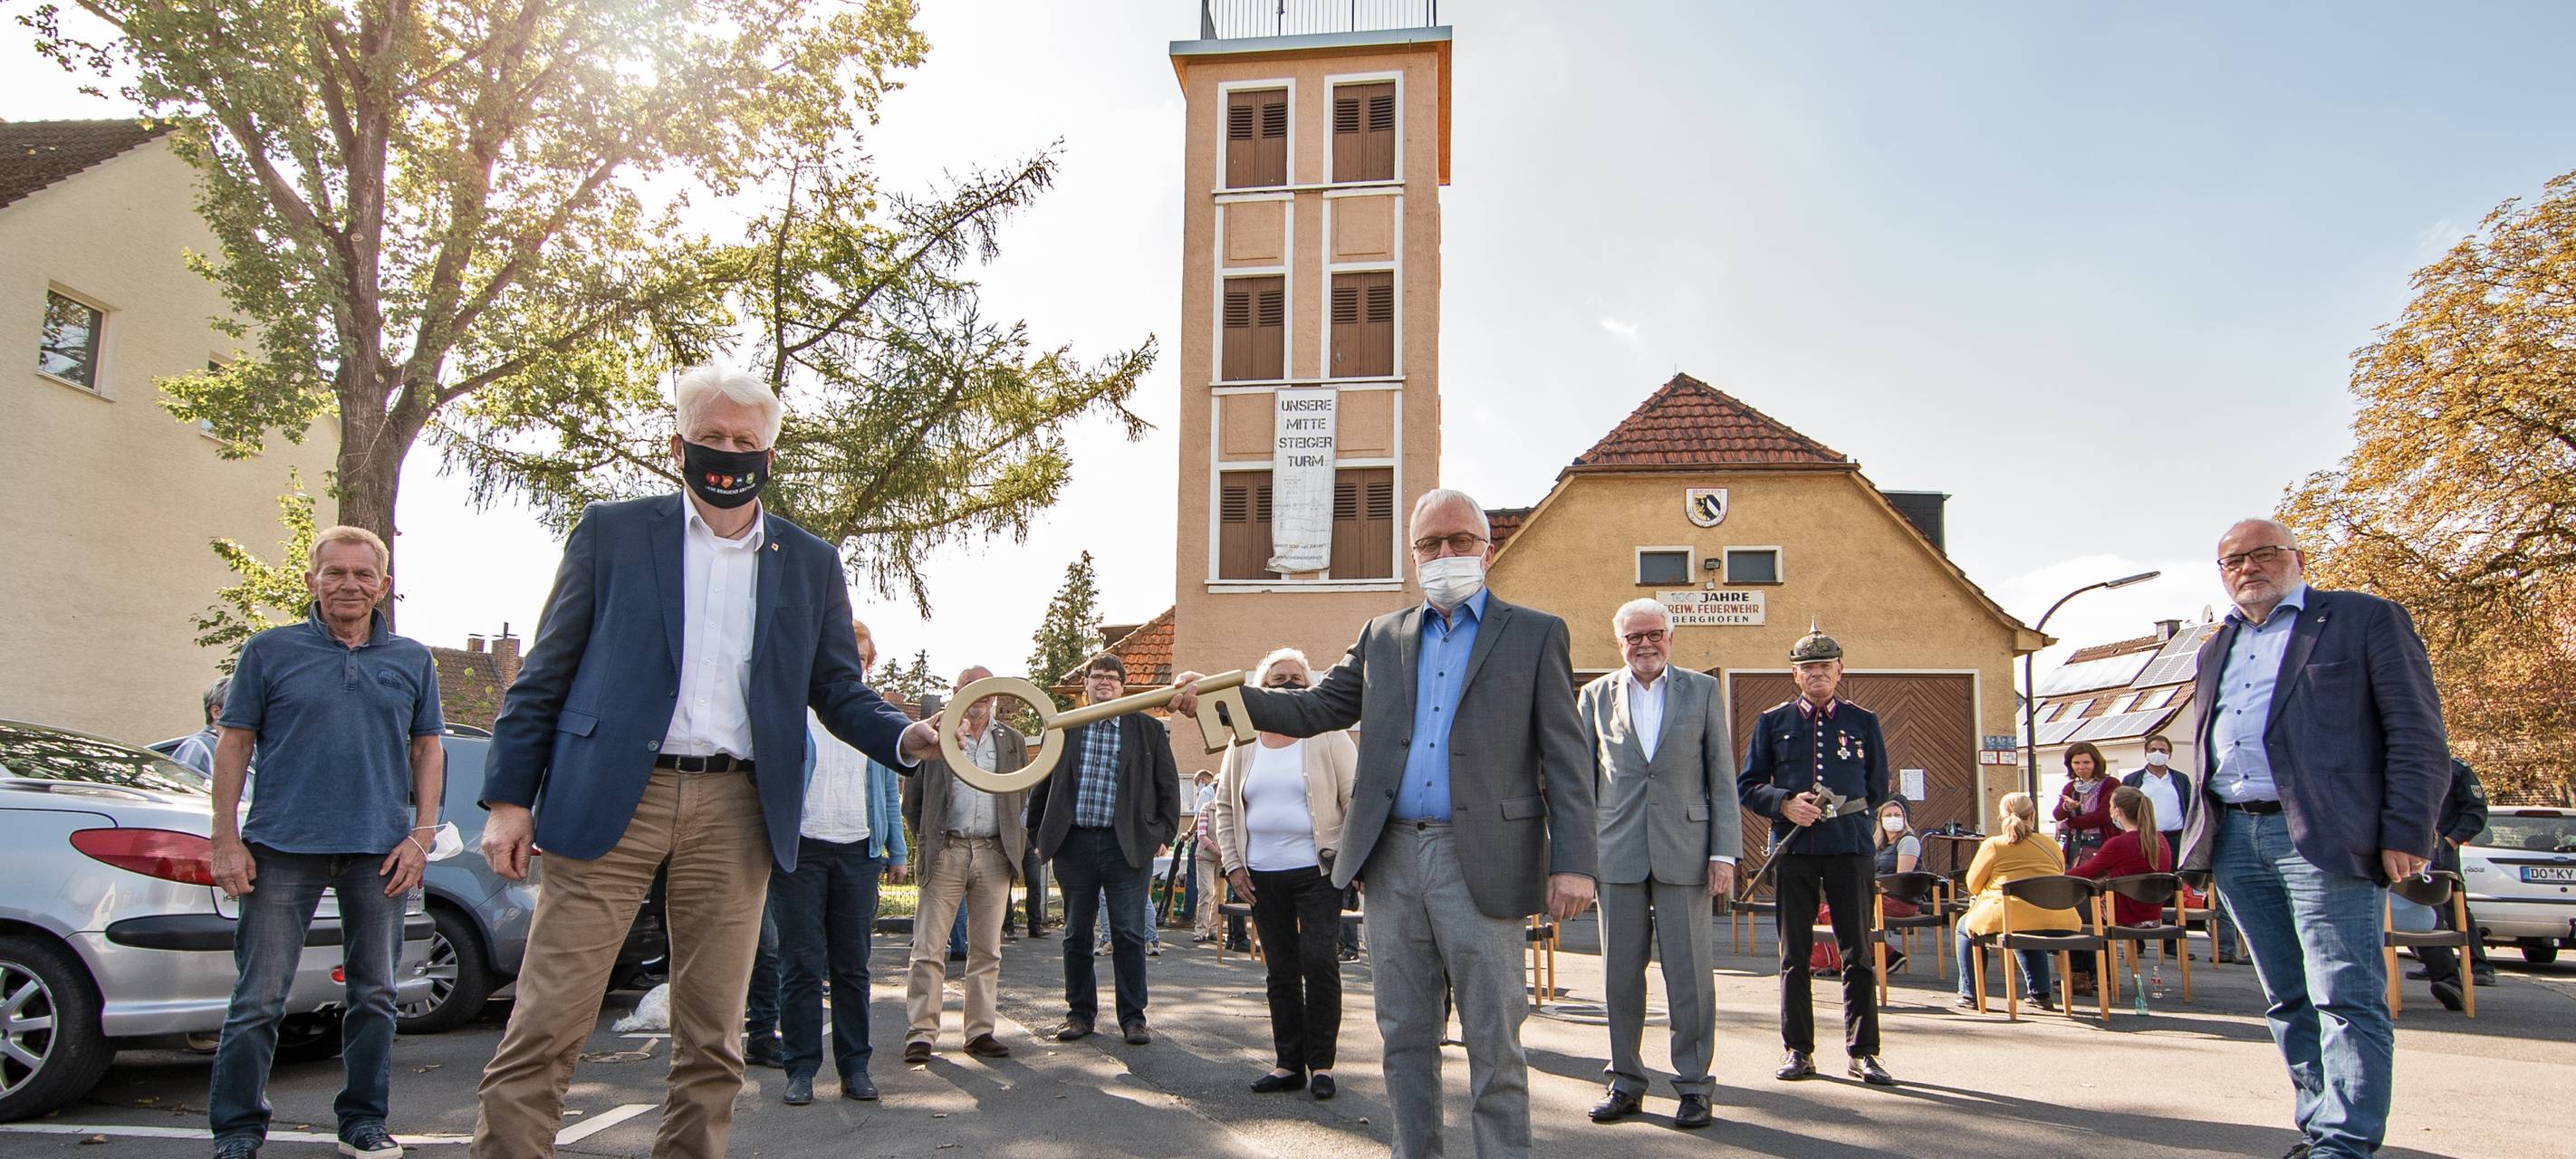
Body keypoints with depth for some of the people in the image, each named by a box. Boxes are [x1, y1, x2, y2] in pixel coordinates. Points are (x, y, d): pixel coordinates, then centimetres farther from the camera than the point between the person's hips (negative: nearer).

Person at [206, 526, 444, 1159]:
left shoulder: (412, 660, 10)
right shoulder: (270, 651, 4)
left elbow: (428, 750, 12)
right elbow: (233, 745, 4)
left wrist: (421, 834, 2)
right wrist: (227, 840, -2)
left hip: (379, 851, 2)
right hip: (282, 847, -2)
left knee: (374, 994, 8)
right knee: (260, 998, 0)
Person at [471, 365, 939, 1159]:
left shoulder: (810, 564, 12)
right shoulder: (612, 532, 7)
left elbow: (840, 693, 13)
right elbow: (544, 675, 7)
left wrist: (906, 737, -7)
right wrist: (509, 796, 0)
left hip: (735, 812, 2)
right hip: (610, 800, -2)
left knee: (712, 1040, 6)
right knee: (545, 1030, -3)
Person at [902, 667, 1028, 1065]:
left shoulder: (1012, 740, 14)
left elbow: (1023, 797, 19)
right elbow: (913, 799, 8)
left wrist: (1012, 844, 12)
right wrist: (929, 838, 5)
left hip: (994, 854, 3)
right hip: (946, 852, -3)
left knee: (987, 950, 6)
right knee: (928, 947, -4)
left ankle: (980, 1032, 12)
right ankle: (921, 1033, 1)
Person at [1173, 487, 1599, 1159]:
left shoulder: (1535, 635, 3)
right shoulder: (1383, 637, 15)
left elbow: (1566, 759, -2)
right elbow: (1318, 708, 13)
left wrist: (1572, 864, -10)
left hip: (1481, 863, -4)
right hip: (1392, 858, 4)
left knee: (1493, 1040, 1)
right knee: (1404, 1034, 12)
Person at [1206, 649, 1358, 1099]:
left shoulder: (1328, 737, -1)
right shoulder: (1243, 745, 10)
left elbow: (1356, 800, -2)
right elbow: (1224, 807, 16)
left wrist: (1348, 858, -9)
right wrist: (1233, 864, 7)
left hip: (1317, 872, -4)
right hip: (1263, 876, 4)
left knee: (1319, 963, -9)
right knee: (1281, 971, 9)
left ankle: (1321, 1063, 3)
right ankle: (1289, 1064, 17)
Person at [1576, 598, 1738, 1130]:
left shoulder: (1703, 691, 6)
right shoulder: (1596, 696, 9)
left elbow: (1722, 777, 4)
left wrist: (1724, 852, -3)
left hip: (1684, 854, -1)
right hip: (1616, 855, 1)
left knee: (1690, 973, 1)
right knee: (1620, 974, 7)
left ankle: (1694, 1087, 13)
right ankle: (1625, 1082, 19)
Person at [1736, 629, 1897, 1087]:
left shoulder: (1863, 721, 10)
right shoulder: (1773, 721, 9)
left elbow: (1878, 789, 16)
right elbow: (1747, 786, 7)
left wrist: (1853, 823, 5)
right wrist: (1785, 804, -9)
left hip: (1850, 849, 0)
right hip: (1793, 850, 0)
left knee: (1858, 951, 1)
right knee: (1795, 954, 4)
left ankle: (1862, 1052, 10)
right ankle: (1799, 1050, 12)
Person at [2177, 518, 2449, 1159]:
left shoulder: (2367, 619, 3)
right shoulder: (2216, 650, 22)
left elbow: (2418, 735, -4)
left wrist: (2407, 835, -12)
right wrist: (2198, 839, 17)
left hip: (2323, 839, -6)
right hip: (2234, 839, 6)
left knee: (2346, 998, -8)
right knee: (2288, 1001, 11)